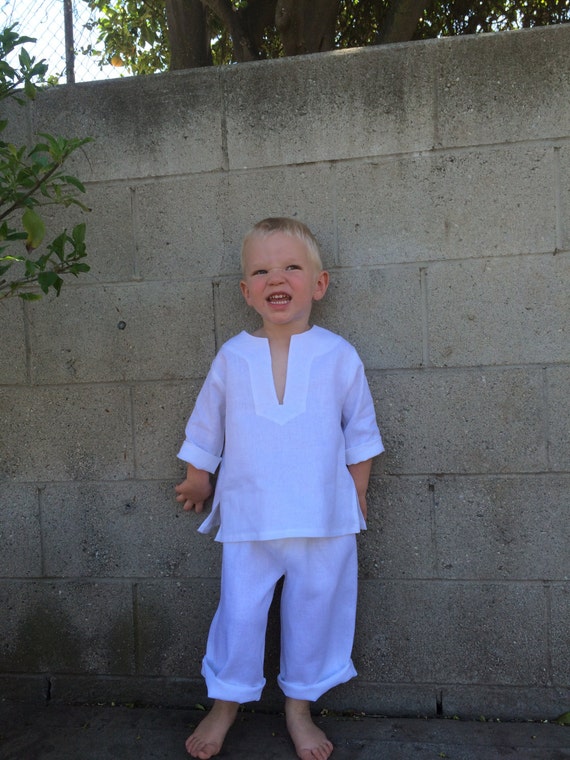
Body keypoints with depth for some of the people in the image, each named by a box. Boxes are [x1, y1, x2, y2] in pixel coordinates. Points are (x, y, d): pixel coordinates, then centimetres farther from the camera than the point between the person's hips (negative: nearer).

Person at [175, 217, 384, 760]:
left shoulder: (338, 355, -4)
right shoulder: (232, 358, -2)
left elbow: (360, 431, 7)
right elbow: (206, 427, 11)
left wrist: (357, 493, 10)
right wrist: (197, 481, 18)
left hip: (323, 520, 0)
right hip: (248, 519, 0)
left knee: (314, 612, 12)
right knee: (238, 613, 9)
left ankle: (299, 708, 36)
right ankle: (225, 704, 35)